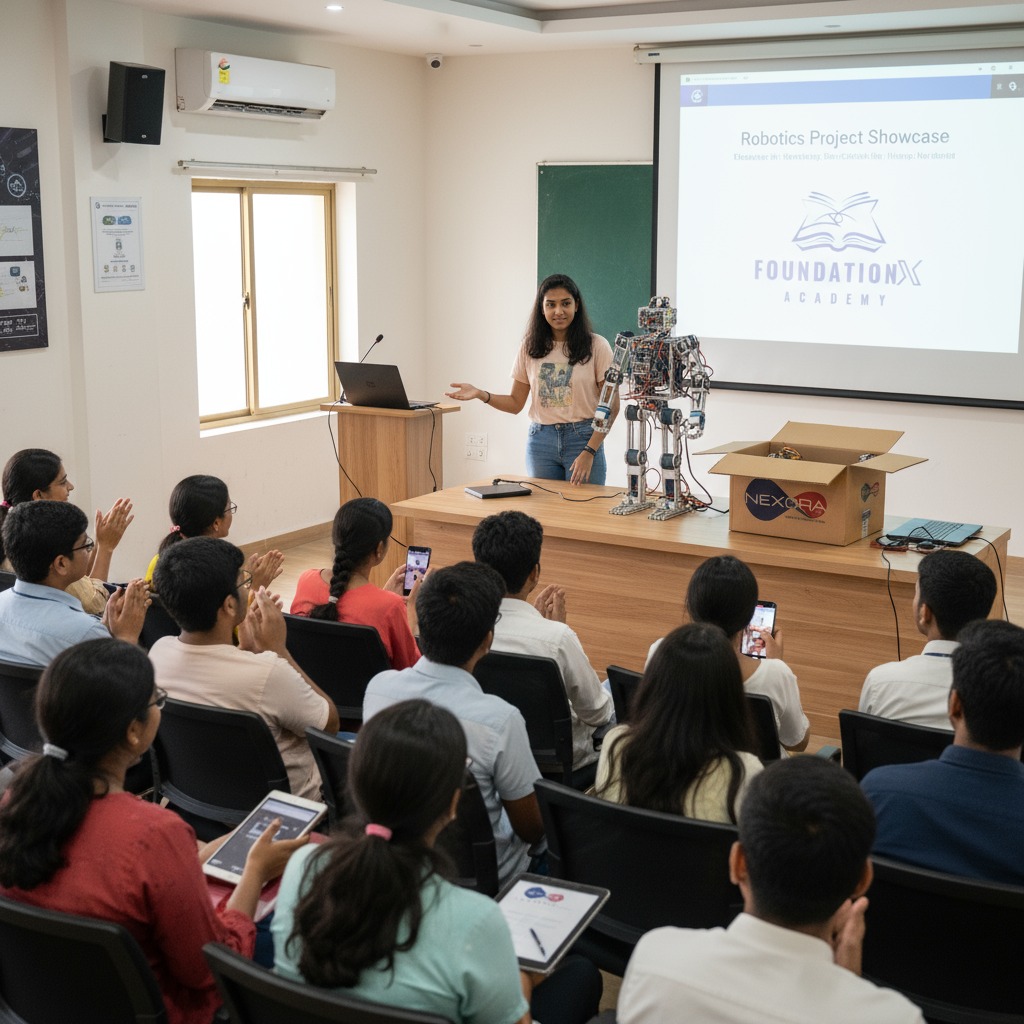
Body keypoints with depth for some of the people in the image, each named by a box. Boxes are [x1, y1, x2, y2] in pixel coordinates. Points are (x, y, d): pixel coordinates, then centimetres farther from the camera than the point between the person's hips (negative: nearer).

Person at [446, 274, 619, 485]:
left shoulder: (596, 346, -4)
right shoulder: (530, 347, 6)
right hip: (540, 441, 3)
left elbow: (611, 406, -5)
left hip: (583, 439, -2)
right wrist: (481, 395, -9)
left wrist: (589, 452, -14)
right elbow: (516, 403, 8)